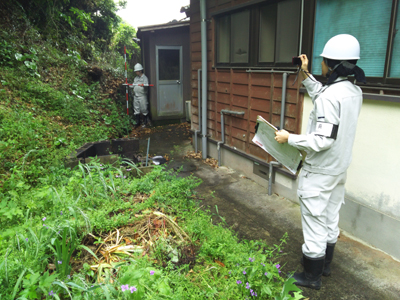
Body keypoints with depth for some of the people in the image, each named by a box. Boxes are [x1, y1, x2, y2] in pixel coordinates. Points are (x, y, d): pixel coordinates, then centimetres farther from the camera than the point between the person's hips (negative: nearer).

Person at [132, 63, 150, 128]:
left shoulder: (144, 77, -5)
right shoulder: (136, 78, 17)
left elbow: (146, 86, -17)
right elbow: (133, 85, 23)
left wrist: (143, 85, -37)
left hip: (142, 96, -7)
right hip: (135, 95, 7)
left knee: (143, 109, -1)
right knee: (136, 109, 8)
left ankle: (146, 121, 15)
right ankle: (138, 122, 16)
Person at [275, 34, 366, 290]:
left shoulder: (330, 95, -26)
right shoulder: (355, 92, 2)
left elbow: (322, 140, -29)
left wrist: (289, 138, -18)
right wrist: (306, 75, 14)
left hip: (319, 172, -9)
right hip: (339, 168, 9)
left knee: (315, 222, 6)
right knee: (331, 218, 22)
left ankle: (312, 276, 23)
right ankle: (325, 264, 41)